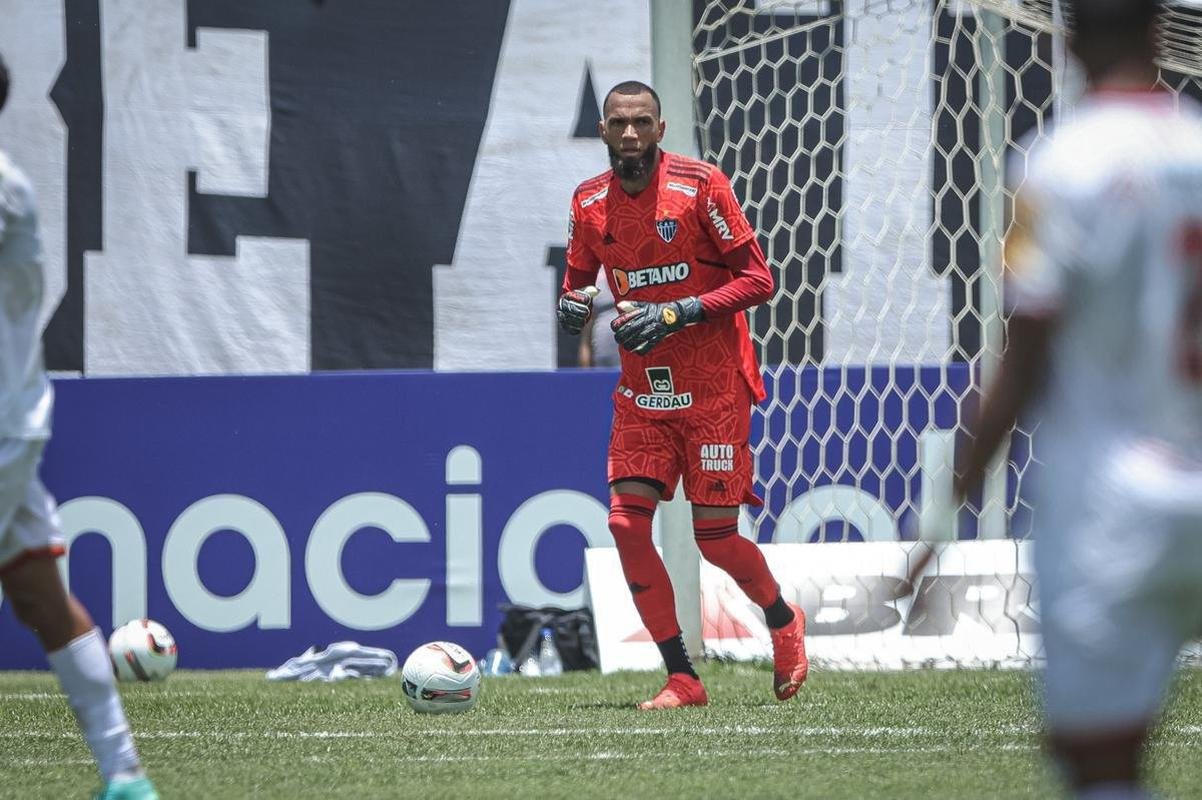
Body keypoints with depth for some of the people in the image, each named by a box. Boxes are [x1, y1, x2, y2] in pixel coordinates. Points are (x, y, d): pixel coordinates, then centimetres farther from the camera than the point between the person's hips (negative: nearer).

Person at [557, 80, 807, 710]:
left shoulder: (701, 186, -11)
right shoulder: (589, 203, 4)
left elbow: (758, 279, -11)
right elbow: (579, 280, 18)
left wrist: (677, 314, -21)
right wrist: (572, 305, -7)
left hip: (714, 389, -5)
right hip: (641, 391, 5)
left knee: (715, 538, -3)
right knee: (626, 522, -10)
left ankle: (784, 622, 28)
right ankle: (682, 678, -2)